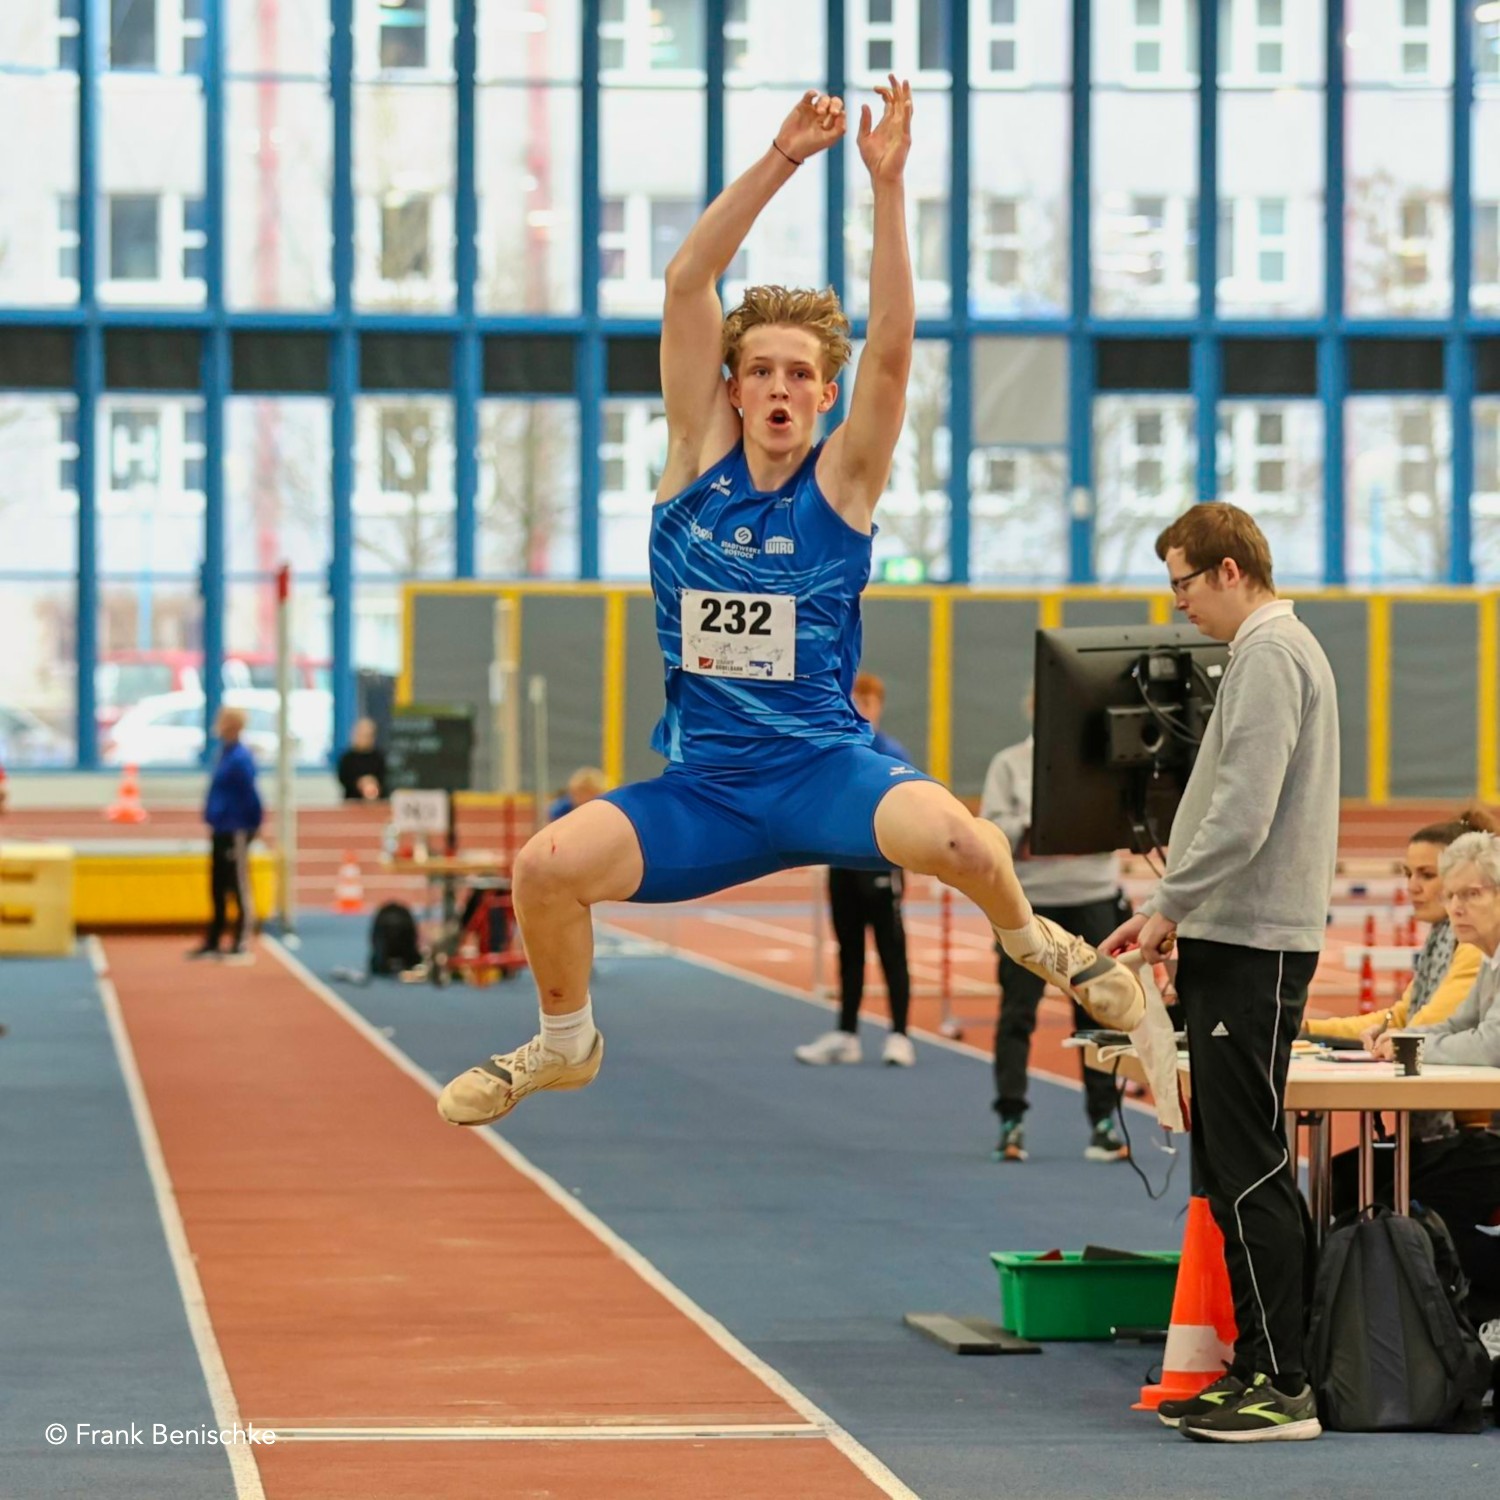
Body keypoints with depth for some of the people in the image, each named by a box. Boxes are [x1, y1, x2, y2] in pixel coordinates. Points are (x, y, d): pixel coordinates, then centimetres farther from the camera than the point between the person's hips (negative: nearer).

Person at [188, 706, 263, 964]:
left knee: (240, 890, -2)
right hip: (221, 832, 9)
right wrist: (213, 821, 15)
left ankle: (240, 947, 2)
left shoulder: (240, 758, -18)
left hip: (235, 833, -9)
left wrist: (252, 827, -15)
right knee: (217, 890, 15)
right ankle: (212, 943, 22)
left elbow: (249, 797, -18)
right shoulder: (225, 752, 10)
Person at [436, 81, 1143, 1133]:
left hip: (825, 767, -3)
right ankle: (567, 1041, 10)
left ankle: (1033, 940, 2)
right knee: (548, 866, -21)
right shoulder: (700, 455, 3)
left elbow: (892, 348, -15)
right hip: (703, 784, 3)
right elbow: (686, 287, -5)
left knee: (954, 838, -33)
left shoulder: (841, 478, -1)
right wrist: (781, 160, -14)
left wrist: (887, 187, -23)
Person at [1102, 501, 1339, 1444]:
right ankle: (1256, 1366, 16)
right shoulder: (1276, 651, 20)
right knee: (1233, 1166, 12)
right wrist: (1174, 911, 17)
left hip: (1255, 947, -10)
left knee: (1250, 1168, -9)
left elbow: (1244, 811, -22)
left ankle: (1284, 1386, -7)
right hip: (1236, 941, 10)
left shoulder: (1270, 656, -13)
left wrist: (1171, 905, -13)